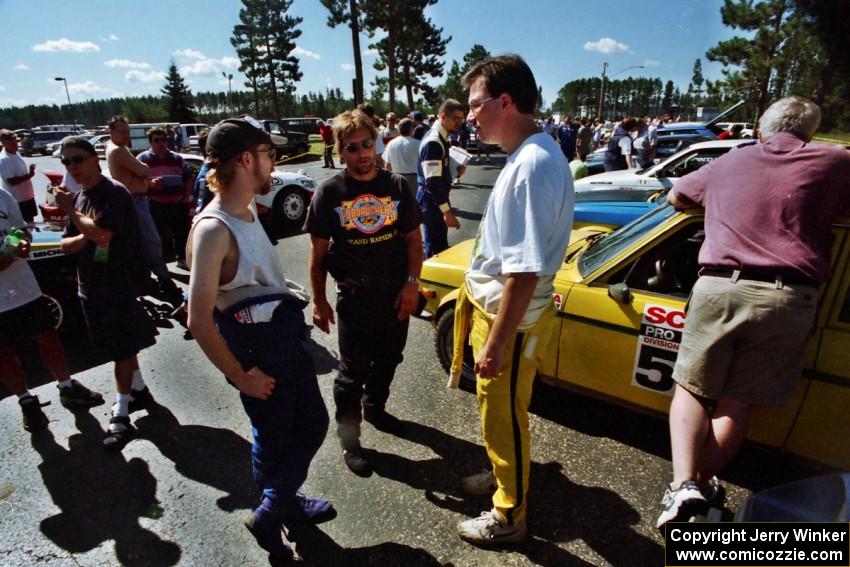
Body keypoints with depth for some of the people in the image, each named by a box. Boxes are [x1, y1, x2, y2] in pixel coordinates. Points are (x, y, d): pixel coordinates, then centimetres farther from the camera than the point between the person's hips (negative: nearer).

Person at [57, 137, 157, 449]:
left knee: (122, 349, 0)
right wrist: (85, 236, -14)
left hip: (118, 286, -8)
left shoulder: (115, 194, -13)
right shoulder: (77, 198, 11)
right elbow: (66, 245, 8)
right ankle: (139, 390, 34)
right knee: (117, 346, 18)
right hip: (90, 286, 8)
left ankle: (121, 413, 8)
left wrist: (71, 210, -11)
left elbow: (102, 232, -26)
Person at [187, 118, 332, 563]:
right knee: (274, 436, 12)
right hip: (256, 345, -9)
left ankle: (278, 506, 40)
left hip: (287, 332, 9)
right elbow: (199, 321, -25)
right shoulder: (212, 228, -23)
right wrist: (241, 376, -17)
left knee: (312, 422, 19)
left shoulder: (248, 211, 5)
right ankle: (272, 518, 38)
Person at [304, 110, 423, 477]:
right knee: (353, 370, 7)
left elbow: (413, 237, 4)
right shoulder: (329, 192, -5)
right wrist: (319, 301, -5)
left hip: (396, 295, 3)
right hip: (354, 298, -3)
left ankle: (374, 408, 47)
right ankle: (349, 439, 24)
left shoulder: (396, 186, 1)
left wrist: (412, 283, -6)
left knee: (388, 360, 20)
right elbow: (318, 251, -3)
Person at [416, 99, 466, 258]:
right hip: (431, 200, -10)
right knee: (435, 249, -2)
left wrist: (456, 170, 3)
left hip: (437, 197, 10)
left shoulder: (441, 137, 11)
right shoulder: (433, 142, -21)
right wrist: (447, 211, -27)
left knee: (440, 245, 20)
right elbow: (432, 181, -26)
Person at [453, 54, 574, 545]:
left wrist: (496, 343, -23)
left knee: (504, 415, 10)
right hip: (495, 303, 10)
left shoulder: (532, 165, -25)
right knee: (499, 409, 26)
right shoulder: (533, 152, 7)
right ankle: (506, 475, 51)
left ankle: (509, 517, 34)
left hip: (512, 318, -9)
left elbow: (525, 270, -29)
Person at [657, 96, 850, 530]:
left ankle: (684, 485, -5)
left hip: (718, 287, 0)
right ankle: (702, 484, 14)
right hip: (789, 299, 0)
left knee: (691, 389, 10)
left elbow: (675, 197, 31)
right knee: (736, 403, 10)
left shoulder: (728, 162, 16)